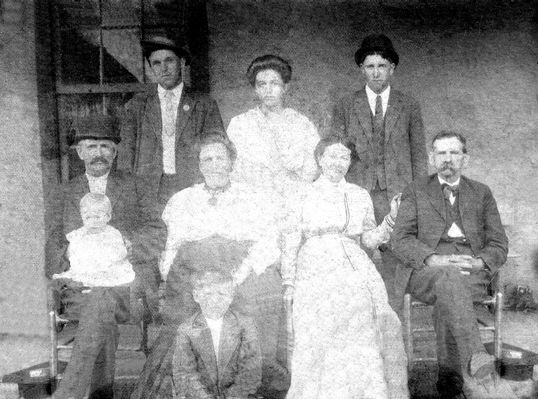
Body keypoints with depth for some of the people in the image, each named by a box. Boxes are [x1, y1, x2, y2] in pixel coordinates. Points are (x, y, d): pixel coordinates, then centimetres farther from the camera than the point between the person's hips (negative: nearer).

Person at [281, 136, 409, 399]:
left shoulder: (360, 196, 14)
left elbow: (368, 240, 14)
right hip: (315, 277, -2)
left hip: (355, 275, 2)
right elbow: (290, 246, 7)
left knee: (362, 341, -7)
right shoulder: (304, 199, 7)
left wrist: (390, 220, 0)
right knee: (318, 345, -9)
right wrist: (289, 285, 1)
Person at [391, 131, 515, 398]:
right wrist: (435, 260, -16)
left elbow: (499, 244, 13)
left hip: (472, 272, 1)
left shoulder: (482, 193, 21)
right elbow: (400, 240, 3)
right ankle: (474, 361, -52)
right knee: (448, 278, -37)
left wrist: (478, 263, -10)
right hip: (427, 270, -1)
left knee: (446, 297, -34)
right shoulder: (415, 192, 16)